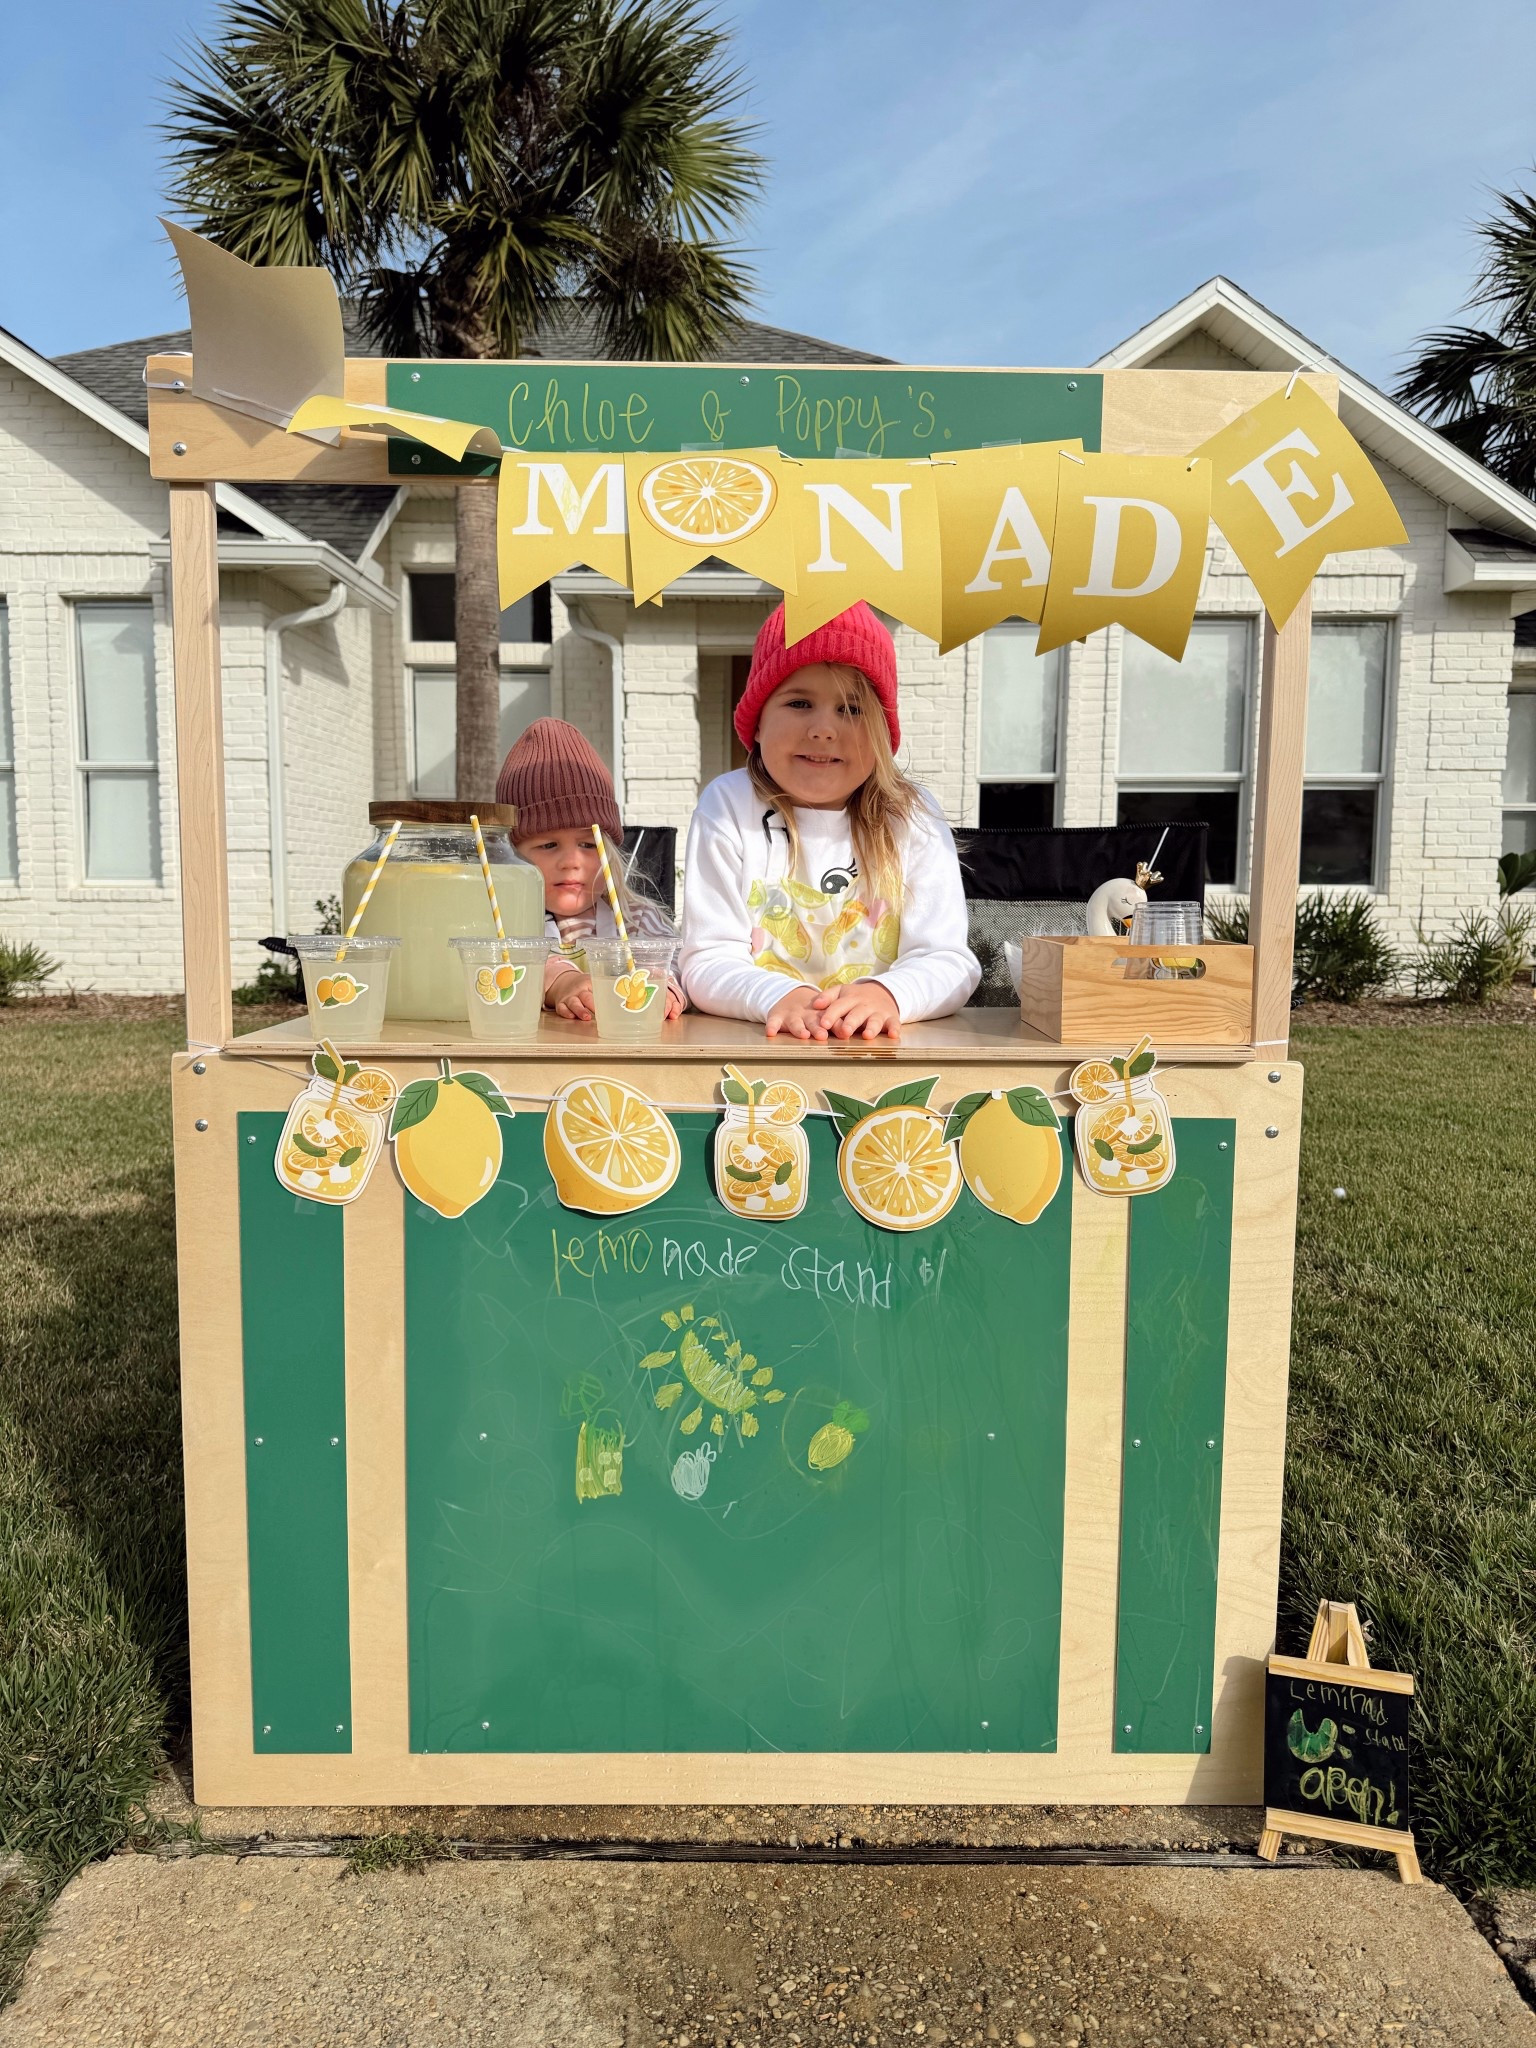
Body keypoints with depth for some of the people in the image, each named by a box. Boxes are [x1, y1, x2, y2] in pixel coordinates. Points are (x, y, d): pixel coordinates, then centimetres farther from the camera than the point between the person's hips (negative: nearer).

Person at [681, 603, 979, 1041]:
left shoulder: (913, 816, 2)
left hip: (884, 1053, 1)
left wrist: (887, 993, -27)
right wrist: (778, 997, -28)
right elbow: (708, 962, -7)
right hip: (747, 1045, -1)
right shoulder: (729, 805, -1)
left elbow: (948, 959, -6)